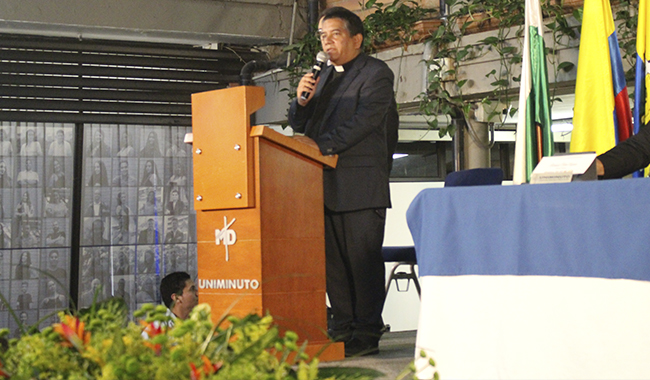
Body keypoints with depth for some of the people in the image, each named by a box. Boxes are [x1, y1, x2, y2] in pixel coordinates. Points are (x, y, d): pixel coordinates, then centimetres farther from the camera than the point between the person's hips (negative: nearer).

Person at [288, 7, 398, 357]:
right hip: (327, 184, 7)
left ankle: (366, 333, 0)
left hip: (360, 184, -7)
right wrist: (301, 100, 0)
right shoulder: (325, 77, 22)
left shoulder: (376, 73, -1)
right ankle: (342, 328, 16)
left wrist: (322, 145, -22)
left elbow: (363, 121, -15)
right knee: (332, 258, 8)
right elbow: (300, 126, 20)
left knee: (363, 258, -5)